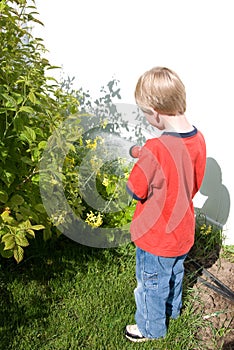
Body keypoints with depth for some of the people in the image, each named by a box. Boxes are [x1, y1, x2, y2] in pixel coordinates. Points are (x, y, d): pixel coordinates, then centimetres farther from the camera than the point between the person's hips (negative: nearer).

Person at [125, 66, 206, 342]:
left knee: (151, 284, 19)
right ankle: (171, 309, 58)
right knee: (175, 273, 32)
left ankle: (151, 328, 44)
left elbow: (135, 191, -21)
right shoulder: (198, 139, -12)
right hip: (182, 230, 7)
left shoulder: (155, 150, -35)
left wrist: (141, 162, -4)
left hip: (156, 238, -7)